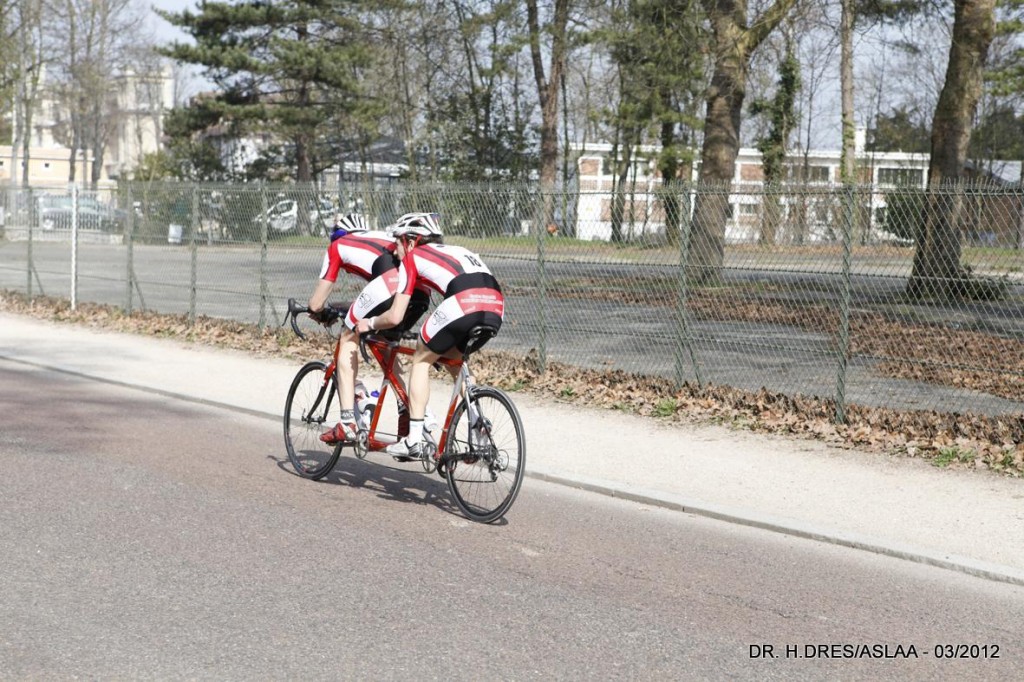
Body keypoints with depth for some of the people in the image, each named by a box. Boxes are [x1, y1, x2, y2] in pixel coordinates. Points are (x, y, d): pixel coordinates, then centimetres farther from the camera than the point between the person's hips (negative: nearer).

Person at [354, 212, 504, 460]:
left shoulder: (412, 258, 18)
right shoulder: (456, 250, 36)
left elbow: (395, 317, 13)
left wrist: (370, 323, 34)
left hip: (463, 304, -6)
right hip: (496, 310, 6)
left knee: (421, 360, 15)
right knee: (455, 360, 30)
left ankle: (414, 440, 9)